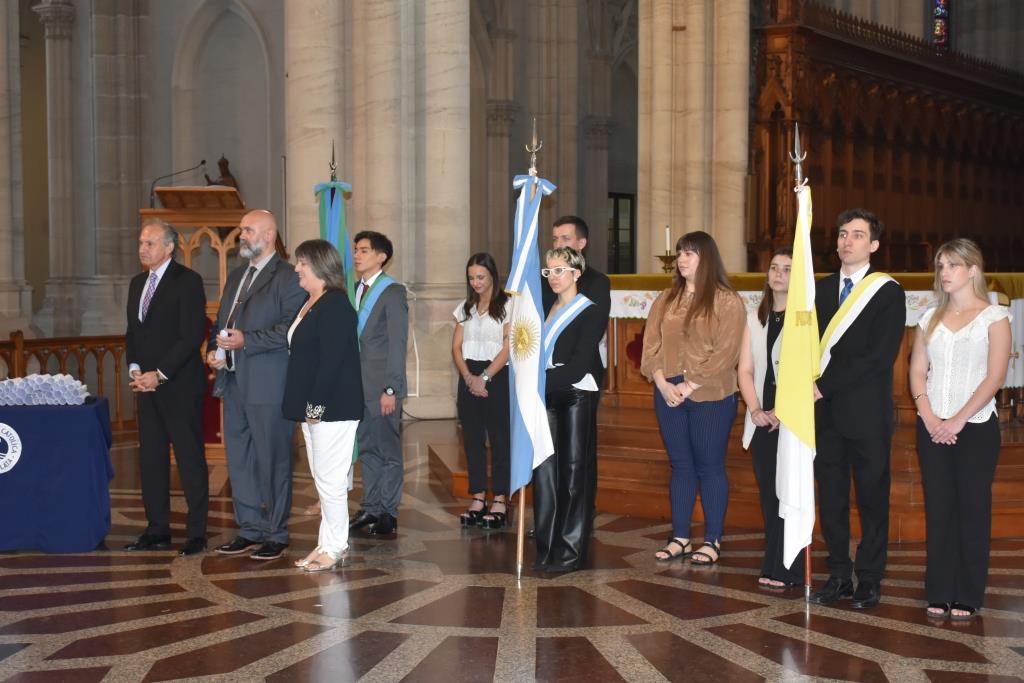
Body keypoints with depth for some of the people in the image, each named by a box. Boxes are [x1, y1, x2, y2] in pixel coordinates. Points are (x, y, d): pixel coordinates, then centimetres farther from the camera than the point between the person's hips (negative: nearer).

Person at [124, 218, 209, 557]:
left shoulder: (187, 281, -8)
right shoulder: (137, 283, 16)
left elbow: (192, 335, -14)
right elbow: (132, 332, 19)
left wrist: (159, 374, -15)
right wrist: (134, 369, 1)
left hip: (180, 386, -7)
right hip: (146, 385, 8)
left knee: (190, 459, -2)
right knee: (151, 458, 9)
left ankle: (196, 533, 3)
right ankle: (157, 530, 17)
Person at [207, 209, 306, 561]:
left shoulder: (287, 278, -8)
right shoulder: (236, 276, 18)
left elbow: (289, 329, -17)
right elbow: (220, 322, 24)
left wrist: (245, 341, -20)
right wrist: (213, 350, 5)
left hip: (268, 385, -8)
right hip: (234, 382, 8)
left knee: (272, 460, 0)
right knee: (239, 459, 12)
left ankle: (275, 535, 9)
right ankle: (250, 530, 22)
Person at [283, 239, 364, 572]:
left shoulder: (335, 305, -15)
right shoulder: (310, 304, 15)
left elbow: (331, 359, -20)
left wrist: (316, 405, -21)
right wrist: (305, 406, 13)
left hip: (332, 406, -10)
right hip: (313, 407, 10)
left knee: (329, 478, -4)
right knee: (323, 478, 13)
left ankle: (334, 547, 6)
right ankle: (330, 544, 21)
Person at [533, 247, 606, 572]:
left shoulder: (589, 312, -3)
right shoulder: (548, 310, 15)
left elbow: (579, 367, -12)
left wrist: (542, 380, -16)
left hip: (576, 398, -6)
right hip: (547, 399, 6)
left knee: (574, 473, -2)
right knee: (545, 472, 4)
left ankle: (571, 551, 2)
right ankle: (547, 548, 10)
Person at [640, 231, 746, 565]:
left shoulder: (726, 301, -5)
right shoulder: (666, 300, 12)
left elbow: (724, 354, -12)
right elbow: (650, 346, 7)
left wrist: (689, 387, -15)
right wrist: (663, 384, -9)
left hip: (709, 398, -5)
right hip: (668, 396, 5)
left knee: (710, 466, 1)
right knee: (680, 466, 9)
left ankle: (713, 540, 8)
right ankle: (680, 538, 15)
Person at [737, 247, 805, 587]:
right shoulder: (755, 318, 15)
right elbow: (745, 370, 12)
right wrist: (755, 410, -3)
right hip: (762, 421, 6)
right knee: (768, 494, 7)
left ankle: (785, 570, 0)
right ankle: (773, 565, 13)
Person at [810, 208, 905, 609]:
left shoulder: (888, 292, -3)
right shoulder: (821, 288, 13)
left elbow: (879, 356, -12)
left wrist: (825, 386, -14)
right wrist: (811, 389, -7)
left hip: (867, 414, -4)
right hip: (826, 411, 5)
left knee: (872, 497, 3)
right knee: (830, 497, 8)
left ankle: (869, 580, 12)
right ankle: (839, 575, 17)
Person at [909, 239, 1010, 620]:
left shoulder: (994, 317, -2)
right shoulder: (930, 318, 11)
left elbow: (995, 377, -10)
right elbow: (917, 372, 7)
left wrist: (958, 420, -15)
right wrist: (930, 418, -8)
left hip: (975, 427, -4)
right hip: (933, 428, 4)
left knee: (972, 510, 1)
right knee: (938, 510, 5)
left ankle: (967, 597, 7)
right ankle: (939, 594, 11)